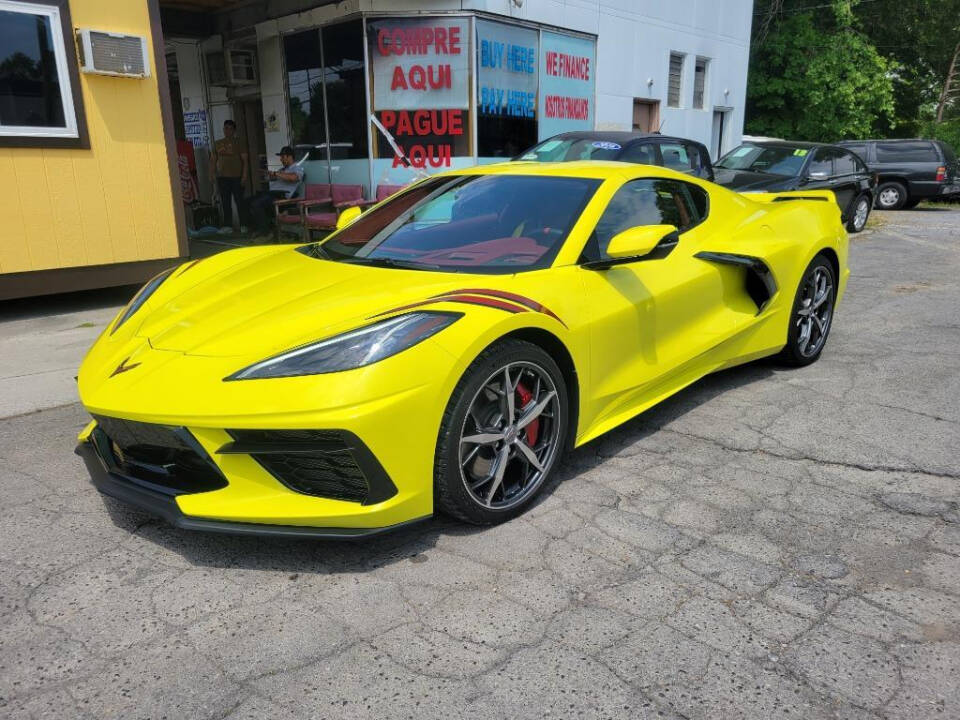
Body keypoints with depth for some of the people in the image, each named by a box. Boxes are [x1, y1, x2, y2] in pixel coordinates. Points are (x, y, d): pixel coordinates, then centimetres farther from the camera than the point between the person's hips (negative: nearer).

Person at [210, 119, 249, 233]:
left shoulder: (238, 142, 3)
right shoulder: (217, 144, 13)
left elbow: (244, 160, -3)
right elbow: (214, 160, 15)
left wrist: (244, 175, -12)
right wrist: (212, 174, 5)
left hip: (236, 177, -4)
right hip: (222, 177, 4)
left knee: (239, 201, -2)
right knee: (225, 202, 4)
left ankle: (243, 225, 5)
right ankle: (228, 225, 8)